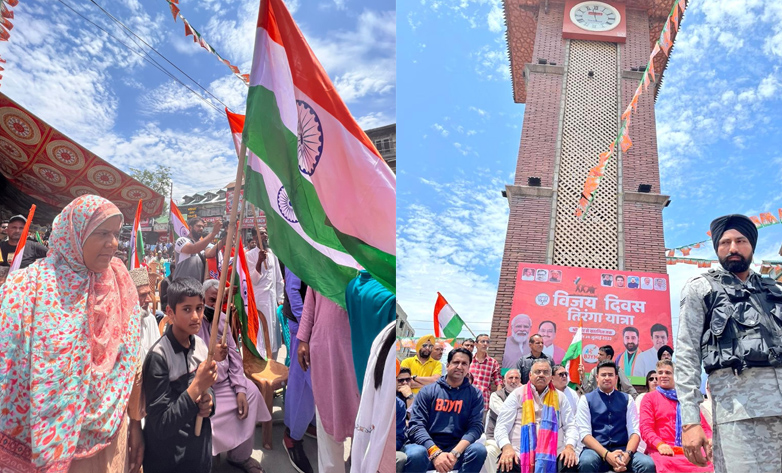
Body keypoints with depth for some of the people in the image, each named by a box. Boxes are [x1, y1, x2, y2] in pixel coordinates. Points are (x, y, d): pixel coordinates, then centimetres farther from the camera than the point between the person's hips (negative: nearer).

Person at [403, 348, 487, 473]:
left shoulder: (475, 394, 6)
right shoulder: (428, 391, 3)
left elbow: (476, 426, -6)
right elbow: (416, 425, -7)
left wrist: (455, 453, -23)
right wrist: (435, 453, -23)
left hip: (457, 448, 2)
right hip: (428, 447, -2)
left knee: (479, 450, -28)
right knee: (416, 454, -35)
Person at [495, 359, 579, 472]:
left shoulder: (559, 397, 16)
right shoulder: (517, 394, 8)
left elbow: (570, 426, 12)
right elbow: (502, 426, 2)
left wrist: (569, 446, -10)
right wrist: (507, 447, -18)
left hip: (553, 454, 3)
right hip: (520, 453, -3)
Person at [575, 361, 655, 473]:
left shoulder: (627, 399, 14)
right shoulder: (586, 400, 6)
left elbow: (634, 431, 5)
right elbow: (584, 433, -4)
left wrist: (627, 454, -16)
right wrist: (606, 454, -19)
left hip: (622, 449, 2)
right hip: (596, 450, -1)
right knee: (587, 462, -36)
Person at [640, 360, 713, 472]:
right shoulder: (650, 397, 12)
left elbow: (703, 426, 20)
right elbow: (645, 428, 0)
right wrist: (659, 444, -20)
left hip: (689, 451, 4)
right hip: (664, 451, -3)